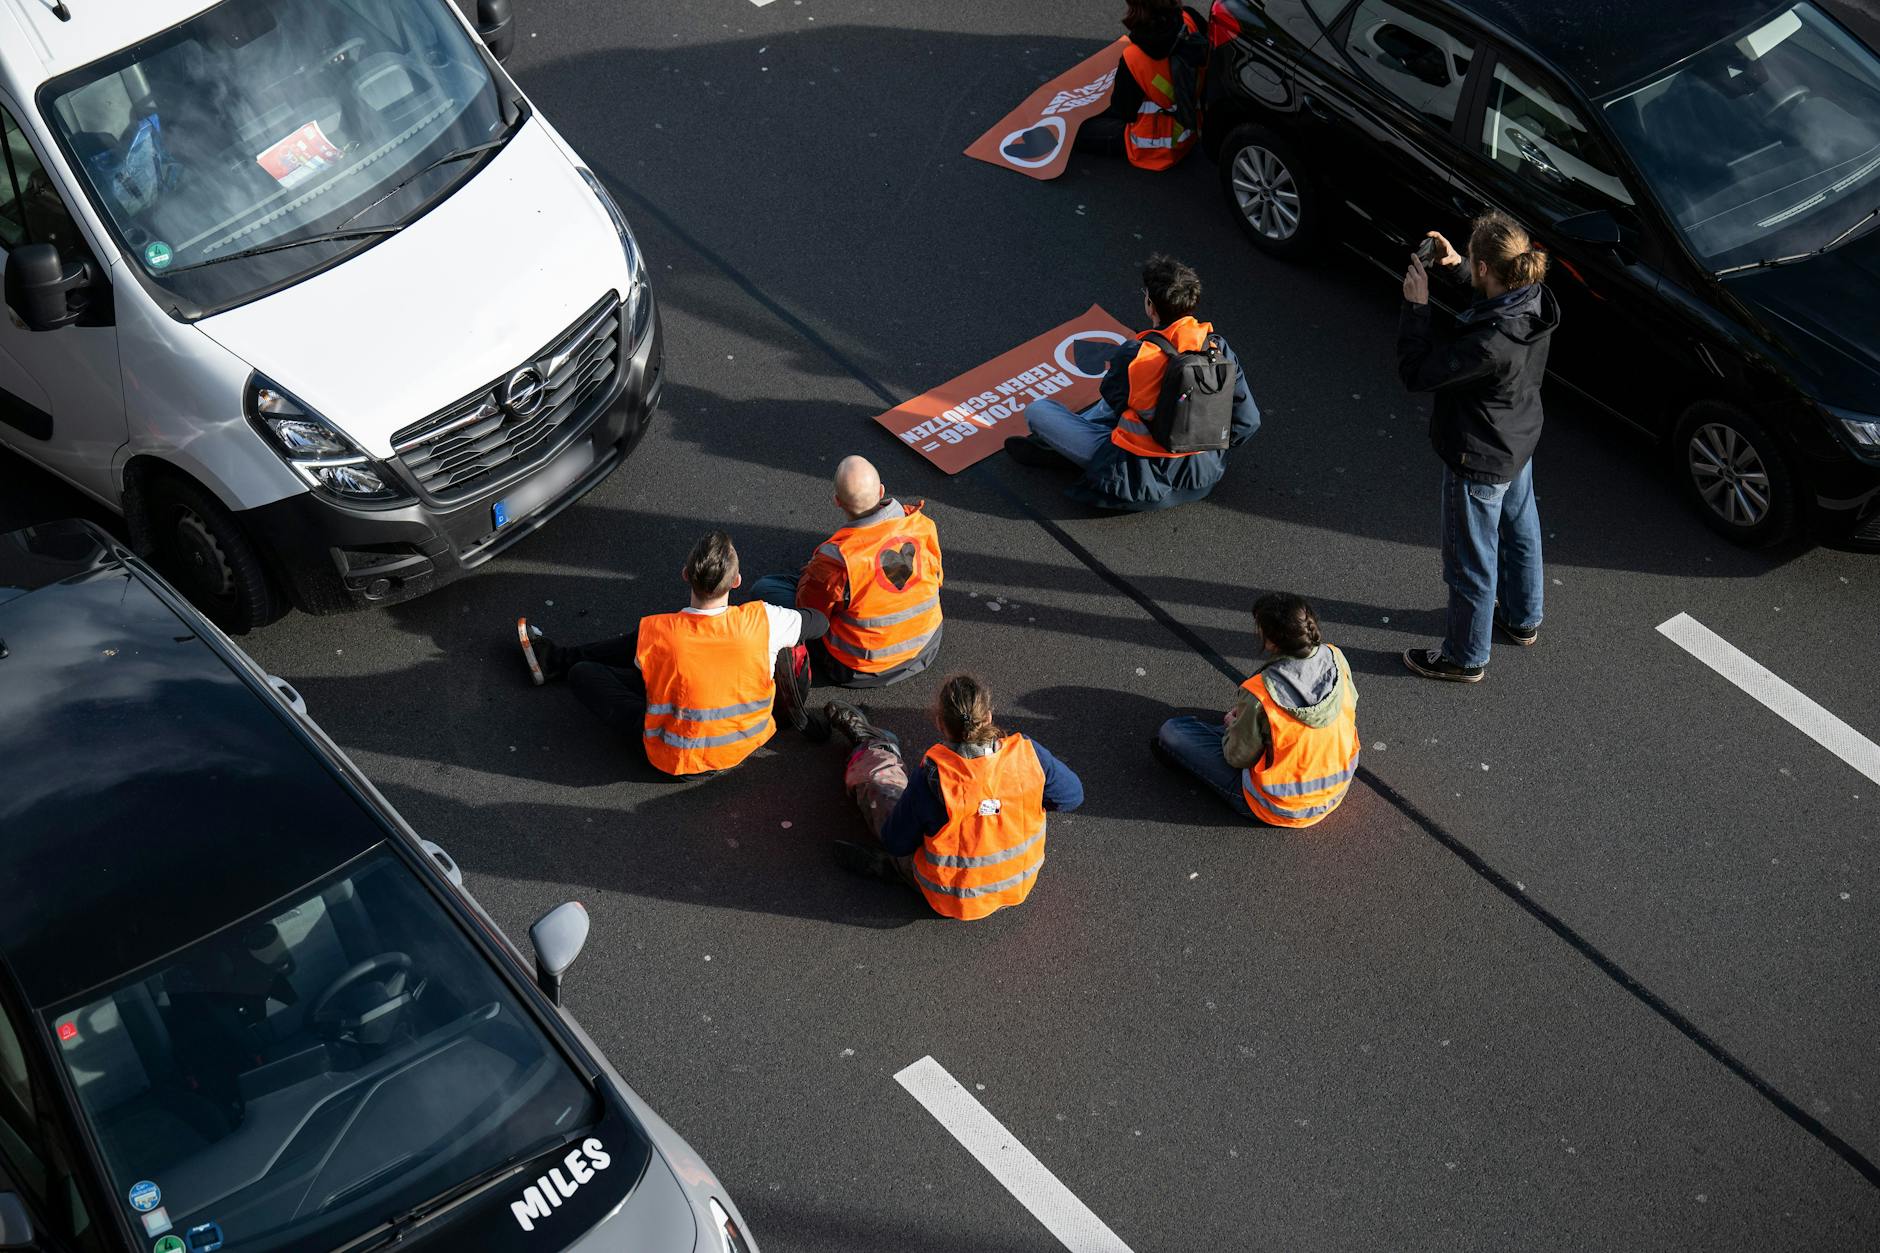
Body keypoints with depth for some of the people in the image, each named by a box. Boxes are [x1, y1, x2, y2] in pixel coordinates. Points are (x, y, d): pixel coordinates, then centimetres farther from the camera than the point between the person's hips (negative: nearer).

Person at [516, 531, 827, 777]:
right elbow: (820, 621, -5)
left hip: (682, 758, -4)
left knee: (582, 674, 8)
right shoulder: (762, 620, -24)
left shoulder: (655, 633, -27)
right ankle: (558, 658, 40)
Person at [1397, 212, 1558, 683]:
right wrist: (1453, 267, -3)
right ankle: (1523, 619, 55)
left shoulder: (1491, 343, -41)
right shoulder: (1533, 298, -15)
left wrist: (1415, 305, -25)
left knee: (1471, 563, 14)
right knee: (1518, 529, 31)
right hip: (1520, 438, 9)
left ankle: (1465, 658, 35)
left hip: (1480, 461, -9)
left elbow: (1416, 371, -32)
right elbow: (1491, 294, 10)